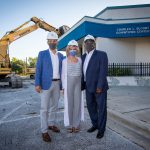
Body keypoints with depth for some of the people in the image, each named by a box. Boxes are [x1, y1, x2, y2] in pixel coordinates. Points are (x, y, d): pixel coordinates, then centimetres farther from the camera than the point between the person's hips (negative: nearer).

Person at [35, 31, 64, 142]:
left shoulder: (60, 55, 11)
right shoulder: (42, 54, 0)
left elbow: (61, 70, 13)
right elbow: (38, 69, -4)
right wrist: (37, 84, -13)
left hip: (57, 84, 5)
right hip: (46, 83, -4)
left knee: (54, 106, 14)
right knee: (44, 108, -1)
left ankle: (51, 124, 32)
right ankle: (44, 131, 9)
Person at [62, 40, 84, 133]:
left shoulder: (79, 60, 8)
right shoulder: (65, 61, 0)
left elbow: (80, 73, 13)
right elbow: (63, 75, 1)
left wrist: (81, 85, 8)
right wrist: (64, 87, -4)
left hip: (78, 83, 3)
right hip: (68, 83, -2)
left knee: (77, 103, 4)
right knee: (69, 103, 3)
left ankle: (76, 124, 19)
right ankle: (70, 124, 17)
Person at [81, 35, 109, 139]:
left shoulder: (102, 54, -7)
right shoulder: (83, 57, 11)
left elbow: (103, 72, -14)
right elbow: (83, 72, 10)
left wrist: (99, 86, -19)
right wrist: (82, 85, 7)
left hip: (99, 87, -6)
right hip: (89, 87, 6)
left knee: (101, 108, 6)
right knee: (91, 107, 14)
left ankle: (101, 129, 22)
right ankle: (95, 125, 33)